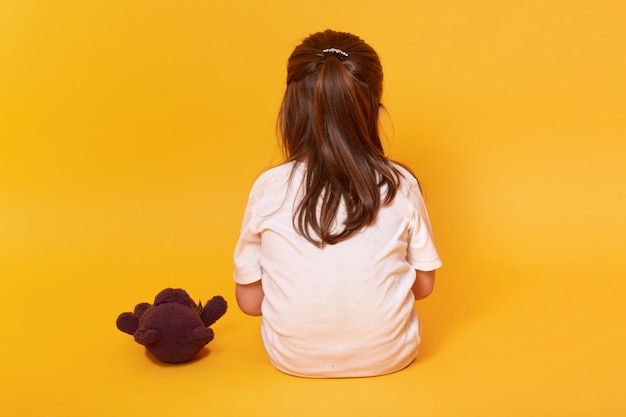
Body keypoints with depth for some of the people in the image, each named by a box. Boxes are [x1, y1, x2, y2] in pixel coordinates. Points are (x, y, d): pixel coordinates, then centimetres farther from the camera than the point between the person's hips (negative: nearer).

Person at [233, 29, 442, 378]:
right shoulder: (401, 185, -13)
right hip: (390, 356, 1)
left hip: (294, 359, 0)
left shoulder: (269, 188, -14)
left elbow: (250, 300, -6)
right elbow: (423, 285, -2)